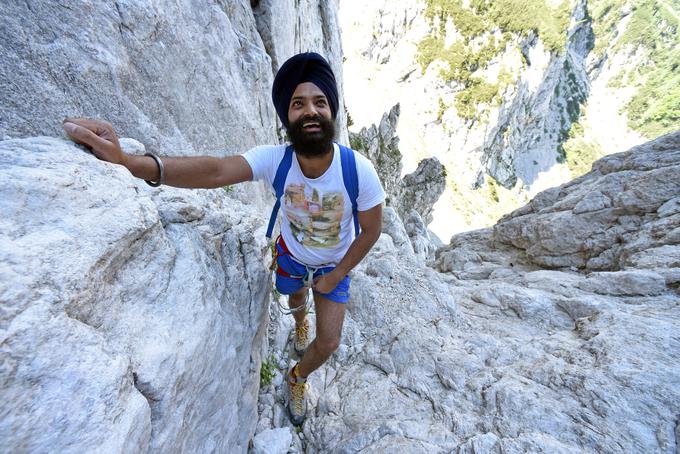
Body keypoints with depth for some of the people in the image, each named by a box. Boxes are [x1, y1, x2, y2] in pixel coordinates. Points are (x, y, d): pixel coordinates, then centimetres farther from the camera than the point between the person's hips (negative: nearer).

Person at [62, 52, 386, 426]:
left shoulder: (358, 170, -33)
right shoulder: (274, 159, -30)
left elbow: (371, 231, -20)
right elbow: (216, 170, -47)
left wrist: (337, 275, -16)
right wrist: (126, 160, -62)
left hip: (335, 266, -1)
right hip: (291, 256, 1)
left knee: (328, 343, 4)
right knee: (295, 300, 32)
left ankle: (298, 379, 40)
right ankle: (301, 322, 73)